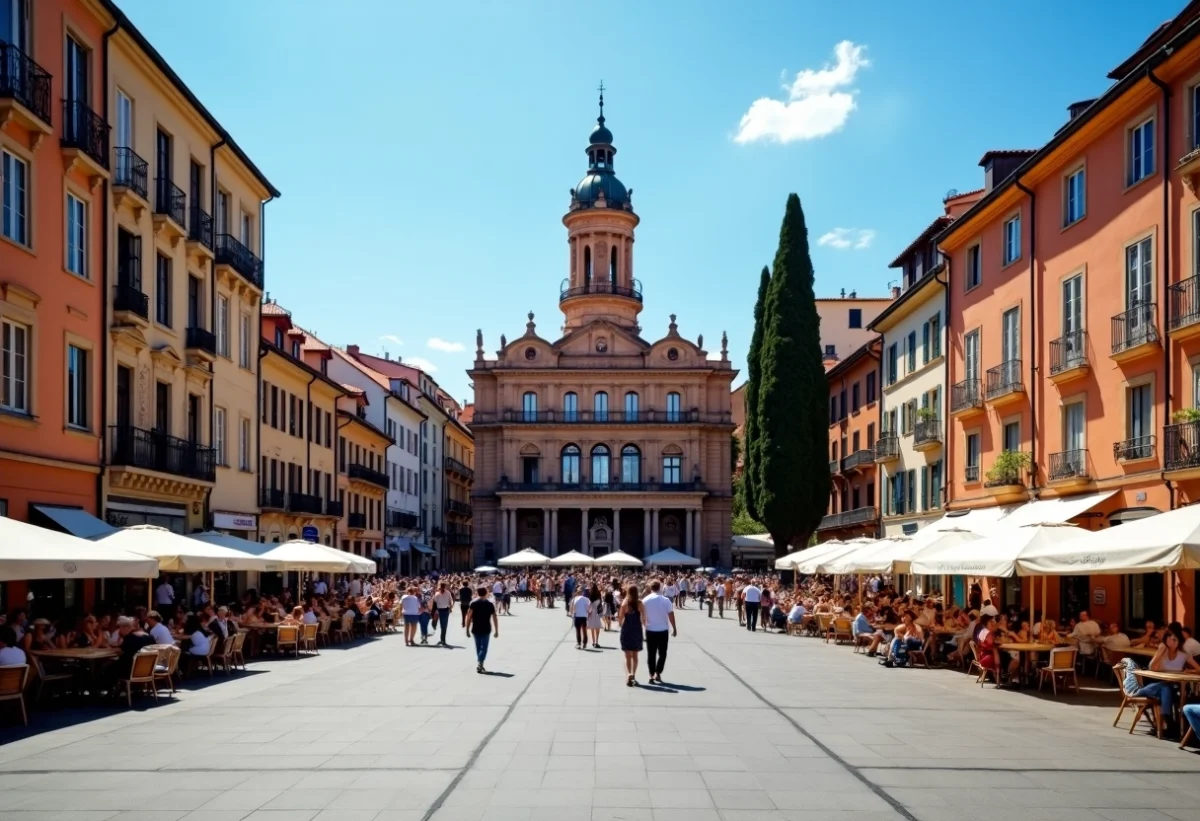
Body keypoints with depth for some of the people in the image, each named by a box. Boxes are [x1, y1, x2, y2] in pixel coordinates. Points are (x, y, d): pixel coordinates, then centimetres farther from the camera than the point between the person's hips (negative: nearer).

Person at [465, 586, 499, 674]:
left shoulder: (473, 604, 0)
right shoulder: (490, 604, -1)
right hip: (486, 629, -2)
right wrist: (496, 631, 3)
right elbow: (495, 618, -3)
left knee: (478, 647, 13)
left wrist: (467, 630, -3)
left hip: (475, 629, 2)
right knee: (484, 647, 0)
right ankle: (480, 663, -19)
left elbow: (469, 617, -7)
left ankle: (480, 665, 19)